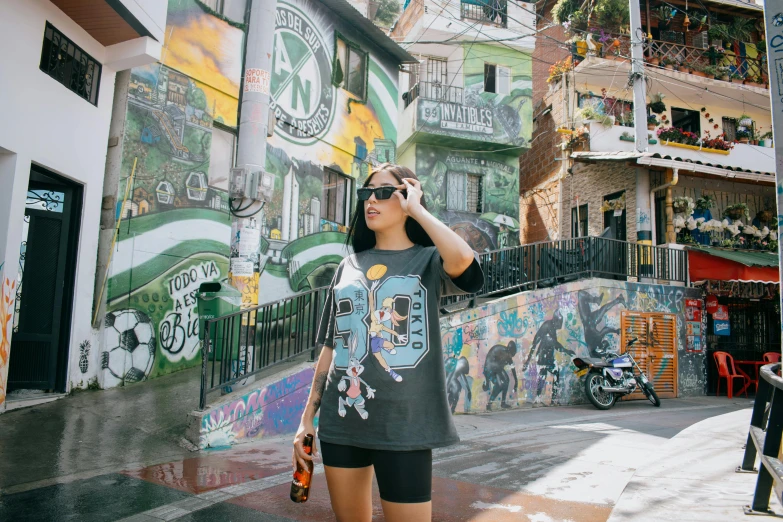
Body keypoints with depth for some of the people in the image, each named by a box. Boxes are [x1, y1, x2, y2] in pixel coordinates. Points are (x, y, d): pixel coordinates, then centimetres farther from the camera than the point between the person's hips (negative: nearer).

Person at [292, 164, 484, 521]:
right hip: (341, 420, 5)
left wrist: (416, 209, -11)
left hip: (403, 423, -4)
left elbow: (464, 259, -25)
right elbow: (330, 347, 12)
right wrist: (307, 417, 9)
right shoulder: (348, 266, 12)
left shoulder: (429, 260, 1)